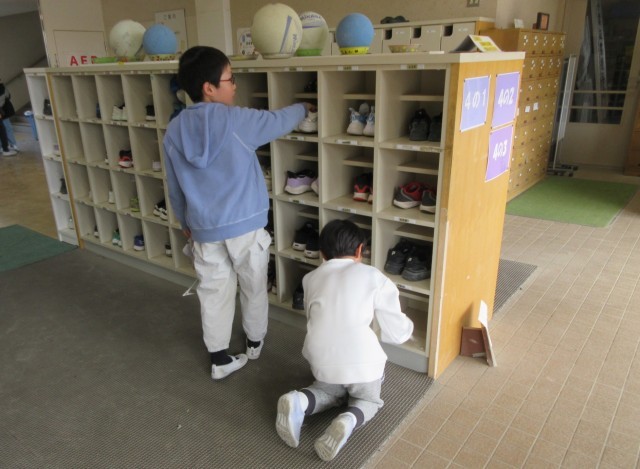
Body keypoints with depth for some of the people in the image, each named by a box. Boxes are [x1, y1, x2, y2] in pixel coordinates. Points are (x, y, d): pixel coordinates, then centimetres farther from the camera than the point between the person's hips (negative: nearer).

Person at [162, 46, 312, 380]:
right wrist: (304, 107, 22)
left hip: (204, 228, 3)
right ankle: (255, 342, 38)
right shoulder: (235, 119, -14)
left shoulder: (174, 130, -1)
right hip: (245, 224, -3)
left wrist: (185, 221, 22)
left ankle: (220, 359, 23)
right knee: (253, 287, 18)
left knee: (214, 292, 14)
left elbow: (174, 187, 8)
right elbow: (279, 121, 1)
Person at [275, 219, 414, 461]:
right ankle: (348, 421, -6)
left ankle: (299, 402, 1)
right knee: (368, 400, 27)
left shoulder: (311, 278, 11)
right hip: (363, 361, -2)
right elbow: (397, 333, 2)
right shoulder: (374, 277, 1)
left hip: (322, 361, 3)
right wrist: (408, 325, 25)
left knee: (329, 391, 33)